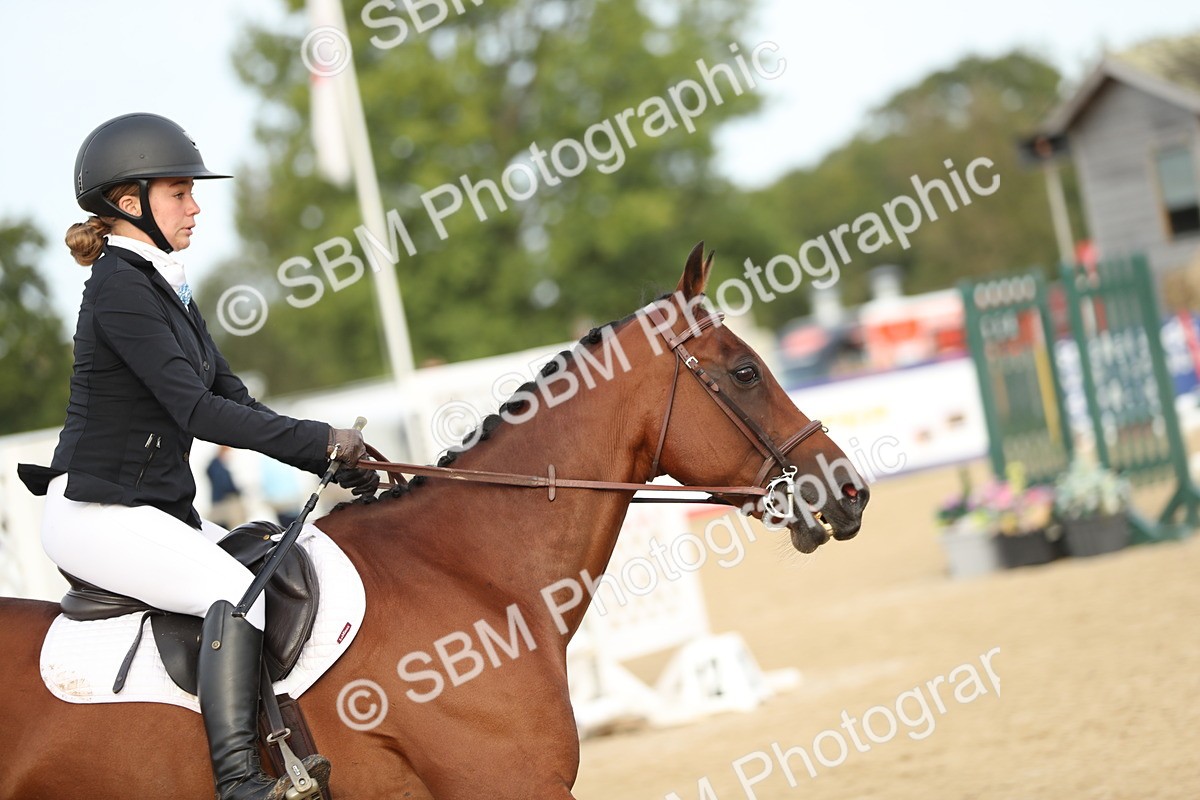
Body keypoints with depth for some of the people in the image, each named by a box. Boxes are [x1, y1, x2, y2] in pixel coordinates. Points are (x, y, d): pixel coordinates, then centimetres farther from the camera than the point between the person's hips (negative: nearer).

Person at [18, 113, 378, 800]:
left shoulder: (164, 286, 14)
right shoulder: (120, 288, -15)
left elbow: (233, 399, 14)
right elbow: (197, 411, -23)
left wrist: (339, 463, 3)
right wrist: (323, 441, -21)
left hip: (161, 507, 10)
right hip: (97, 515, -10)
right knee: (236, 589, -27)